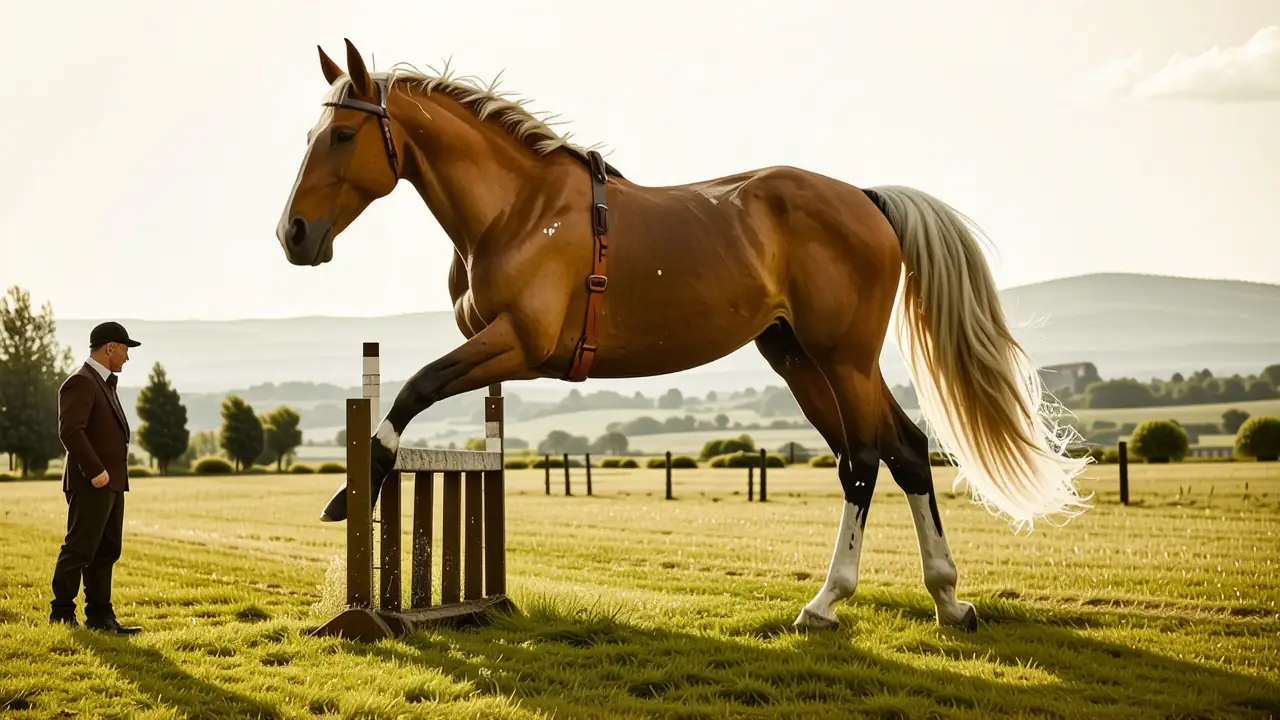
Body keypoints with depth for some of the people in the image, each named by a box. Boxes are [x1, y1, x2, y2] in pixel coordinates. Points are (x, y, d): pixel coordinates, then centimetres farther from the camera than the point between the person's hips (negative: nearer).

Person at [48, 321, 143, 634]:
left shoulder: (103, 383, 18)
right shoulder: (81, 382, -12)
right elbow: (70, 431, -23)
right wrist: (95, 471, -24)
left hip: (110, 482, 10)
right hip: (91, 483, -10)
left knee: (107, 551, 11)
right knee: (79, 550, -3)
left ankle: (100, 615, 15)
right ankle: (62, 613, 7)